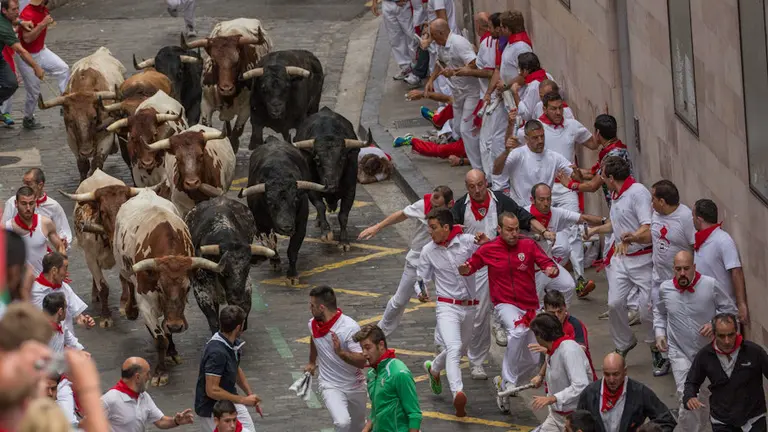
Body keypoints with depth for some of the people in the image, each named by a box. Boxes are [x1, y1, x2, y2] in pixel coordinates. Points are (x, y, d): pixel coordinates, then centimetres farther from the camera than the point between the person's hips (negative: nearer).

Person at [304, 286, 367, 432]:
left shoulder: (350, 328, -24)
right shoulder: (313, 324, -7)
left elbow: (362, 362, -27)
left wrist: (341, 353, -44)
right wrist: (312, 362, 34)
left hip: (355, 386, -1)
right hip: (330, 386, 1)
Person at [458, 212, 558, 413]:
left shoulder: (528, 245, -3)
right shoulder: (488, 250, -4)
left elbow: (547, 263, -8)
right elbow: (471, 265, 5)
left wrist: (551, 269, -32)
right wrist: (465, 270, -19)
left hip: (530, 307, 4)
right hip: (506, 304, -4)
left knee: (532, 361, 6)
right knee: (518, 331, -38)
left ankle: (503, 383, 32)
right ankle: (509, 381, -27)